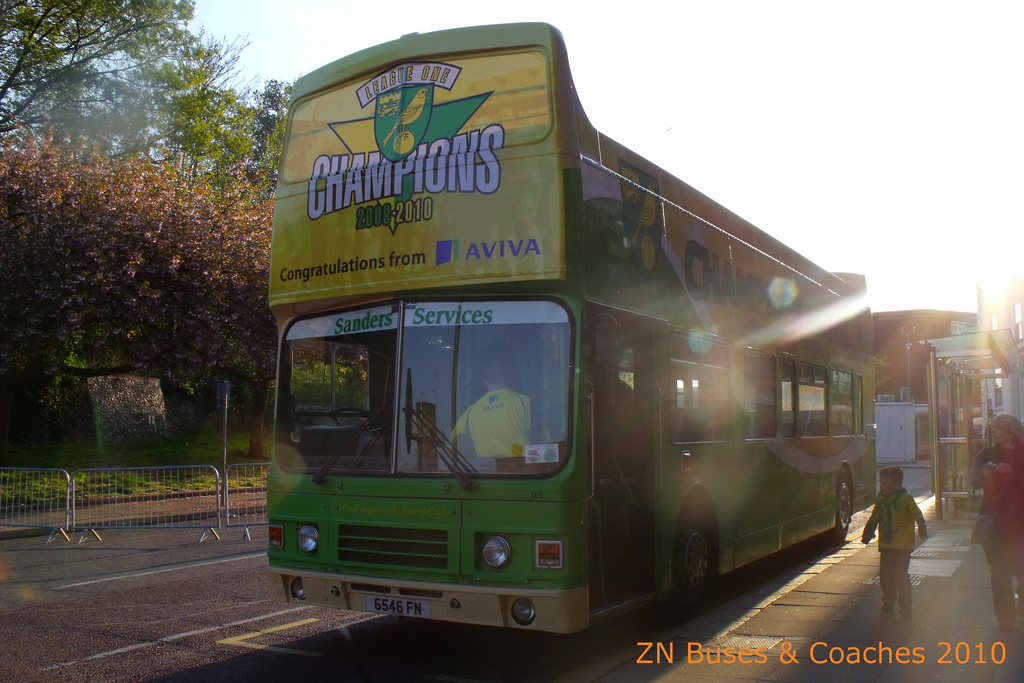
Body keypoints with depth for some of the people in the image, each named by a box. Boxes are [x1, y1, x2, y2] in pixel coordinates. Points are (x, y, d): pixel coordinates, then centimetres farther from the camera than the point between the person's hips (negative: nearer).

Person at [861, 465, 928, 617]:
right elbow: (874, 518, 18)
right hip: (886, 545, 6)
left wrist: (922, 530, -19)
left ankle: (905, 608, 8)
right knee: (885, 576, 8)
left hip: (902, 547, -6)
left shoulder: (906, 499, -9)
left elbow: (918, 516, -9)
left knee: (901, 576, -4)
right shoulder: (881, 499, 9)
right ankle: (888, 605, 22)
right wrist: (867, 534, 19)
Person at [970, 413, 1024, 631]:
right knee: (1000, 572, -2)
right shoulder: (985, 455, 8)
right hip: (993, 519, 1)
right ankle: (1005, 617, 2)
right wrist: (984, 475, -28)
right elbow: (974, 481, -7)